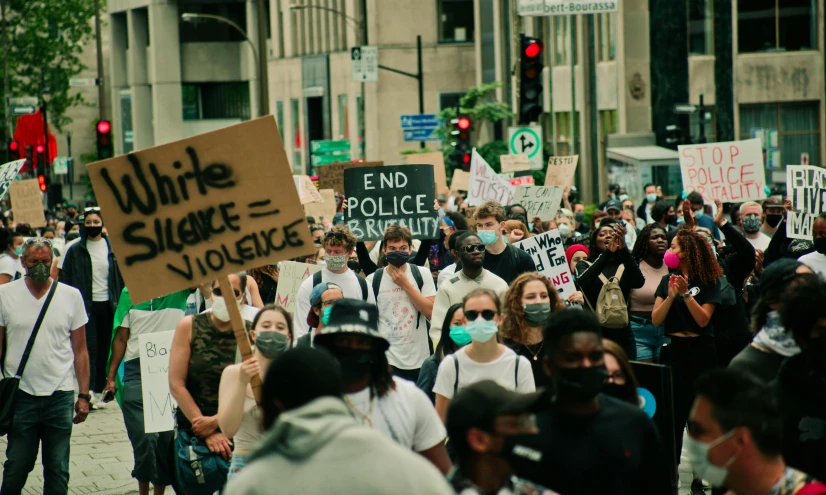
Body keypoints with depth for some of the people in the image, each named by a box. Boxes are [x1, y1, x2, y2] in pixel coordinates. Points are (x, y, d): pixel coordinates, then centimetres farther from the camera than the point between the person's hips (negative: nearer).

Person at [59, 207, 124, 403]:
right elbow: (65, 279, 1)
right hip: (86, 304, -2)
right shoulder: (75, 250, 1)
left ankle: (99, 388, 16)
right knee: (90, 348, -10)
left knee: (104, 348, 7)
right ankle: (88, 391, -15)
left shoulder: (112, 248, 5)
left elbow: (121, 277, 9)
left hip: (108, 304, 2)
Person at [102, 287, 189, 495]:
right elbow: (121, 338, 11)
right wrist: (111, 376, 9)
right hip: (136, 372, 0)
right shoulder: (130, 293, 7)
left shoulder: (180, 290, 3)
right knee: (145, 439, -10)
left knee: (166, 439, 5)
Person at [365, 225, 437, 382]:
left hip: (420, 360, 1)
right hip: (387, 360, -1)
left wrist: (406, 285, -10)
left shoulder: (423, 274, 2)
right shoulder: (373, 280, 2)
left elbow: (431, 312, -7)